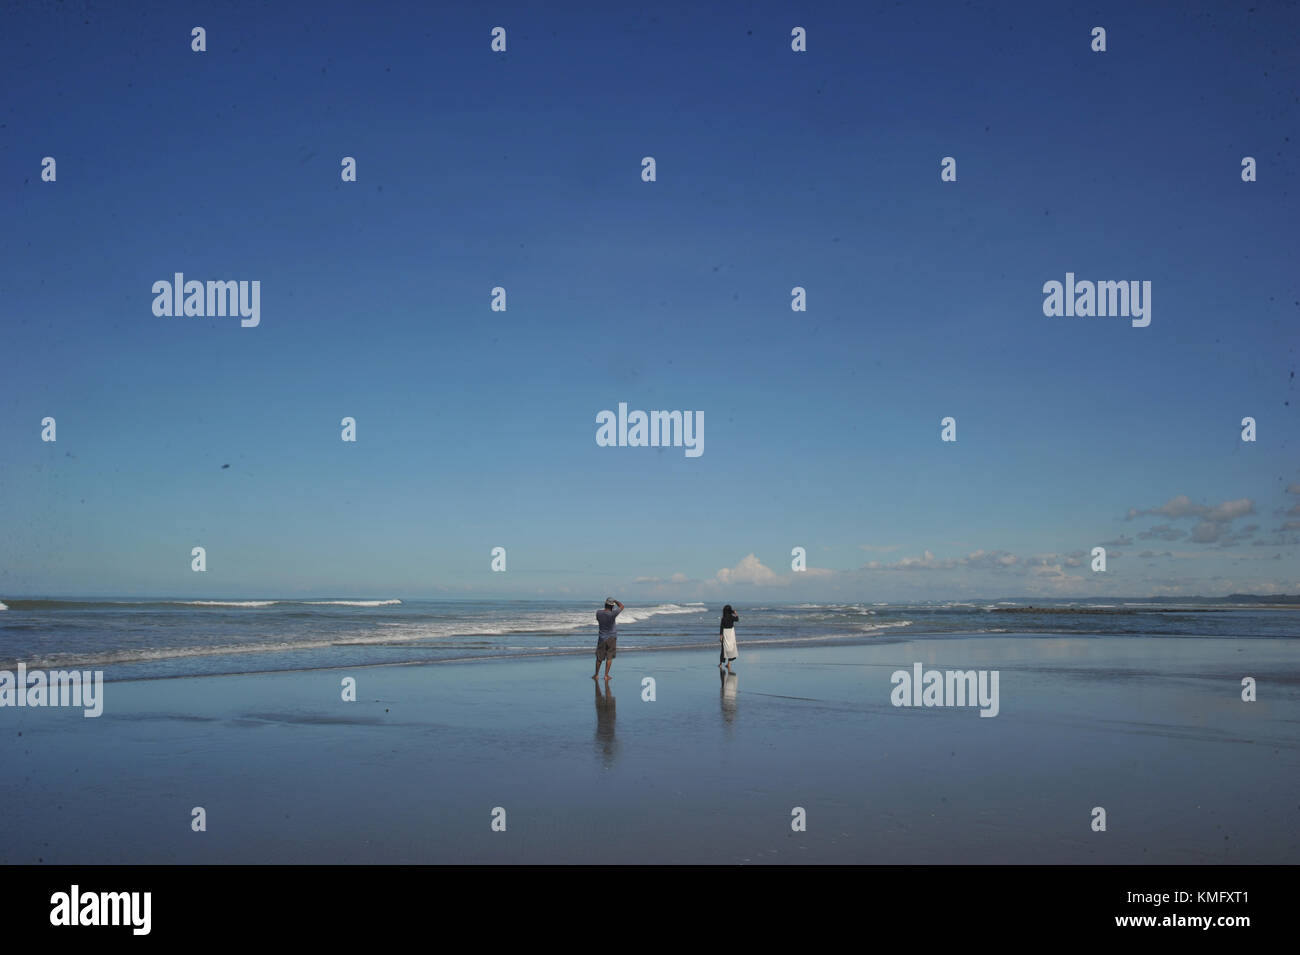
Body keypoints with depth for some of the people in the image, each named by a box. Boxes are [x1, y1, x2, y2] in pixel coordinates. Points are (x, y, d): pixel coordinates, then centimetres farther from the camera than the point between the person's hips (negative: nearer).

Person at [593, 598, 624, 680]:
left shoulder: (598, 613, -10)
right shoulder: (612, 614, -21)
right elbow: (622, 607, -7)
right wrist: (615, 600, 5)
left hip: (602, 638, 3)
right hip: (611, 638, -3)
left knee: (599, 657, 14)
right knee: (609, 657, 6)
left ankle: (596, 674, 25)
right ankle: (606, 675, 6)